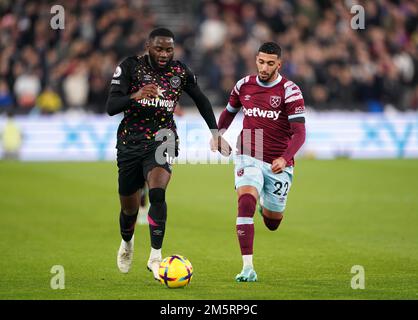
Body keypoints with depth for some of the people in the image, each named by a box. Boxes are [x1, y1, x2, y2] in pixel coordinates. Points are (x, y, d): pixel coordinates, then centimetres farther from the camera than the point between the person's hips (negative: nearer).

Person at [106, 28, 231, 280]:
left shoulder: (181, 72, -3)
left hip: (162, 140, 0)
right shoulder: (130, 67, -10)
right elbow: (111, 107, -19)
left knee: (157, 193, -27)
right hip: (131, 142, 0)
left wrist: (215, 133, 13)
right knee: (129, 207, 10)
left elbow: (202, 100, 15)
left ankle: (155, 257, -24)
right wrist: (136, 96, -37)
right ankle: (127, 243, 44)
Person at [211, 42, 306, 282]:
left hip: (278, 165, -1)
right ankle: (248, 267, -27)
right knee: (246, 202, -27)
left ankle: (268, 206, 51)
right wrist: (219, 133, 2)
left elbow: (299, 132, -16)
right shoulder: (244, 85, 1)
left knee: (272, 224, 11)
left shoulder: (290, 91, -11)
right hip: (249, 158, 1)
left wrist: (285, 158, -32)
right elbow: (229, 112, 22)